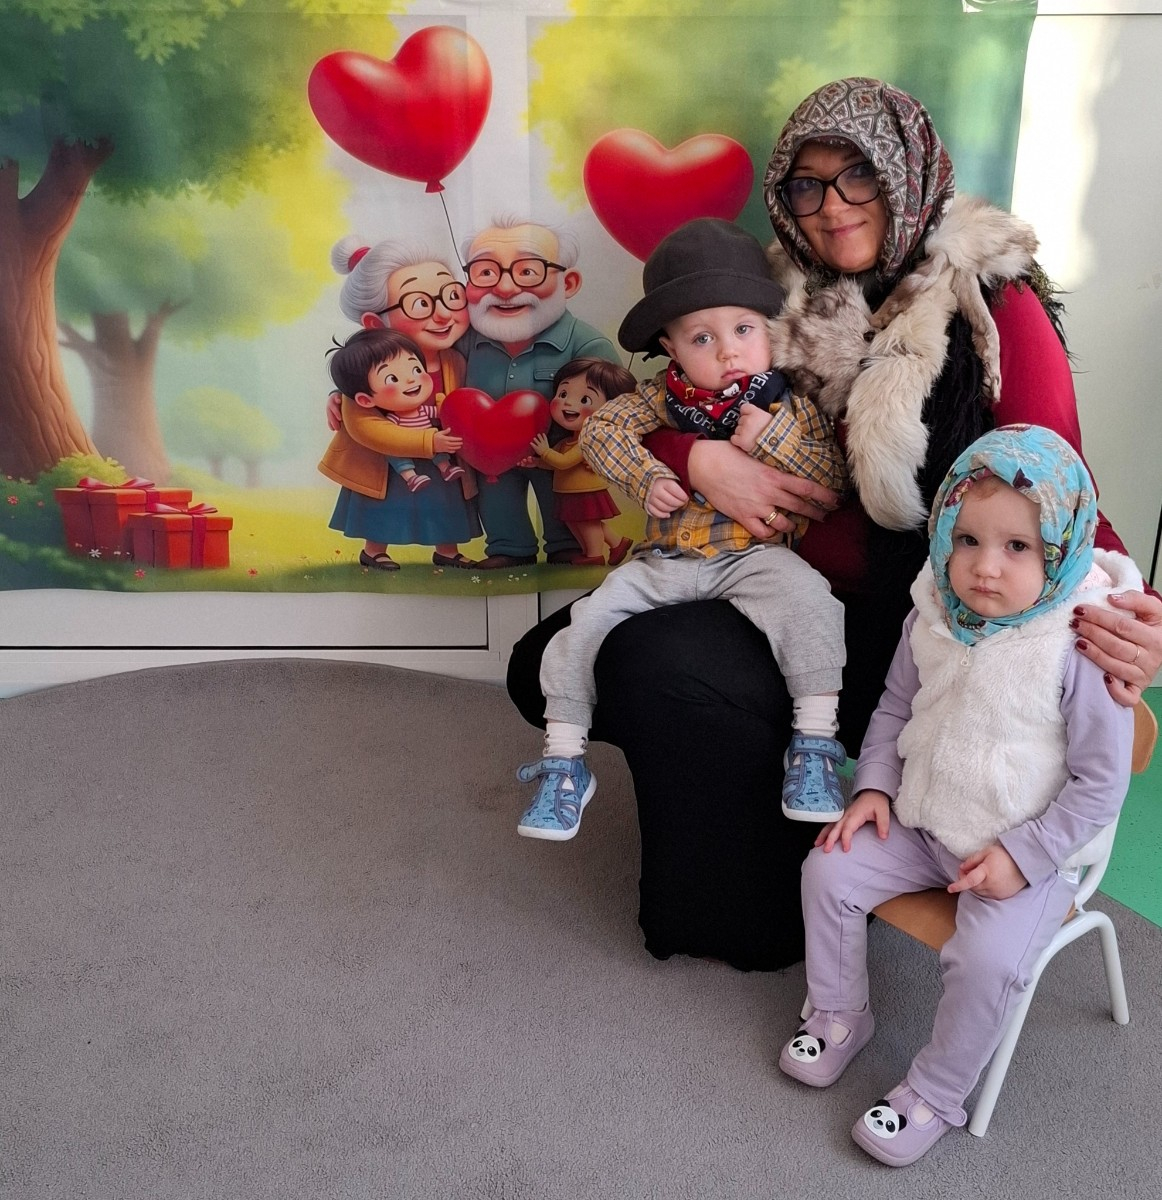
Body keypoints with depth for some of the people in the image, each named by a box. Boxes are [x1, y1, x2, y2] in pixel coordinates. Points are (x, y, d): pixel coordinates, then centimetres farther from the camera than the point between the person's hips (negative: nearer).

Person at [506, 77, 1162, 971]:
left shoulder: (996, 308, -7)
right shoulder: (793, 302, 5)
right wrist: (701, 459, -16)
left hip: (904, 627, -5)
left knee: (660, 662, -26)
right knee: (551, 664, -3)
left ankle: (758, 918, 0)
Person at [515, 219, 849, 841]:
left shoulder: (789, 406, 2)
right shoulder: (662, 397, 5)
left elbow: (835, 477, -2)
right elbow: (600, 428, 1)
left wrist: (774, 435, -16)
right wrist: (647, 478, -11)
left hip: (755, 556, -2)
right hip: (663, 561, 2)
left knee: (805, 596, -32)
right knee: (588, 619, -12)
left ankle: (816, 740, -21)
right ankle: (563, 758, 3)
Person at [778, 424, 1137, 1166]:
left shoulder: (1079, 649, -23)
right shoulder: (934, 620, -7)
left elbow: (1101, 781, -16)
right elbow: (896, 707, 11)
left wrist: (1023, 856, -20)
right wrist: (875, 786, -1)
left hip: (1027, 854, -5)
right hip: (921, 826, 6)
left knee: (987, 960, -24)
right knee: (828, 871, -2)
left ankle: (936, 1097, 3)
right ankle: (842, 1017, 21)